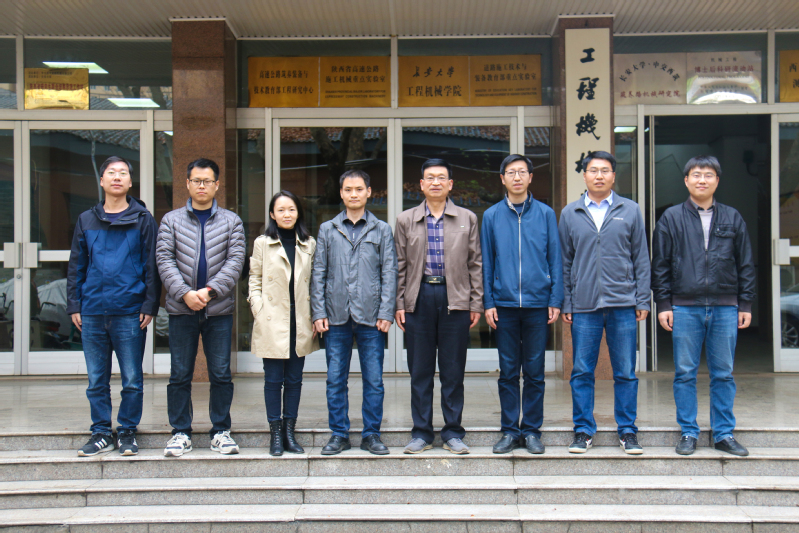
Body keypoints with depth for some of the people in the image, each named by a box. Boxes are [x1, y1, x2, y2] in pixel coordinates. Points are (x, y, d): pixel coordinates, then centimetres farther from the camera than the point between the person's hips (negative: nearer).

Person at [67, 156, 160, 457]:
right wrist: (74, 305, 6)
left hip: (130, 312, -2)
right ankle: (101, 433, 19)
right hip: (92, 312, 3)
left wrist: (150, 305, -5)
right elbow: (76, 265, 14)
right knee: (96, 380, 8)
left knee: (132, 380, 2)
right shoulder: (86, 220, 12)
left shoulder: (143, 219, 4)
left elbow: (151, 265, 2)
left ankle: (127, 432, 16)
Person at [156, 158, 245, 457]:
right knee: (180, 374, 4)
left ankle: (221, 431, 15)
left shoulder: (231, 221, 9)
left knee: (221, 373, 4)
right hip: (181, 309, 0)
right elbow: (165, 260, 0)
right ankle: (181, 432, 14)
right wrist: (185, 293, -15)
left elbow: (235, 261, -1)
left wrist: (211, 290, -14)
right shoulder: (171, 220, 9)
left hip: (219, 309, 0)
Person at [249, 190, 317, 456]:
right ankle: (275, 433, 9)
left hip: (299, 324, 2)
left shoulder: (309, 244, 10)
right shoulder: (262, 243, 4)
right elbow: (254, 280, 4)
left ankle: (289, 431, 15)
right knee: (273, 379, 1)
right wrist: (259, 311, -8)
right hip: (272, 322, -2)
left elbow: (314, 283, 11)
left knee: (294, 379, 7)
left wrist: (315, 317, 3)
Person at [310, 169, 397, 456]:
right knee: (335, 380, 4)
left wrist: (385, 313, -5)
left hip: (371, 317, -1)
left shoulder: (382, 230, 8)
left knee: (374, 380, 2)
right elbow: (318, 274, 9)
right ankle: (339, 434, 15)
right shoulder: (328, 230, 11)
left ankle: (371, 434, 13)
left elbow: (389, 274, 4)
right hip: (336, 317, 1)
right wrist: (318, 313, 0)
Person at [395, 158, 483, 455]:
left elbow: (475, 264, 8)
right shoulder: (406, 220, 10)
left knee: (453, 372, 4)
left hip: (455, 299, 0)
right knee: (420, 371, 5)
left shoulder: (467, 219, 9)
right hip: (419, 299, 1)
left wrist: (476, 304, 2)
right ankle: (421, 433, 14)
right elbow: (400, 266, 9)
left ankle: (453, 433, 14)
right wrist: (399, 304, 2)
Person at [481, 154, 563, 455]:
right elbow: (486, 263, 7)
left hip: (537, 305, 0)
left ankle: (532, 431, 15)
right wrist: (488, 302, 1)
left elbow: (555, 260, 5)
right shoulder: (492, 216, 7)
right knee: (508, 372, 6)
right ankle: (510, 431, 15)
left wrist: (555, 300, -2)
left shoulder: (545, 214, 5)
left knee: (534, 372, 5)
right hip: (504, 305, 1)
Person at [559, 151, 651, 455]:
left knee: (626, 372, 4)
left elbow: (641, 259, 8)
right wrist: (565, 304, 4)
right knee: (582, 372, 3)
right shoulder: (569, 214, 9)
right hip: (583, 306, 1)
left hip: (623, 304, 0)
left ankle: (628, 431, 15)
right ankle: (583, 430, 14)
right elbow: (565, 262, 10)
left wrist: (642, 301, 2)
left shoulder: (630, 211, 8)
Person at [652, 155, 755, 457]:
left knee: (723, 374, 6)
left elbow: (745, 265, 12)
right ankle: (689, 433, 13)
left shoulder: (733, 219, 10)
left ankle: (724, 434, 16)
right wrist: (663, 304, -2)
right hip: (685, 308, -1)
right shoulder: (671, 218, 5)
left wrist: (745, 304, 6)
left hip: (725, 307, 1)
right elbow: (660, 265, 4)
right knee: (685, 373, 3)